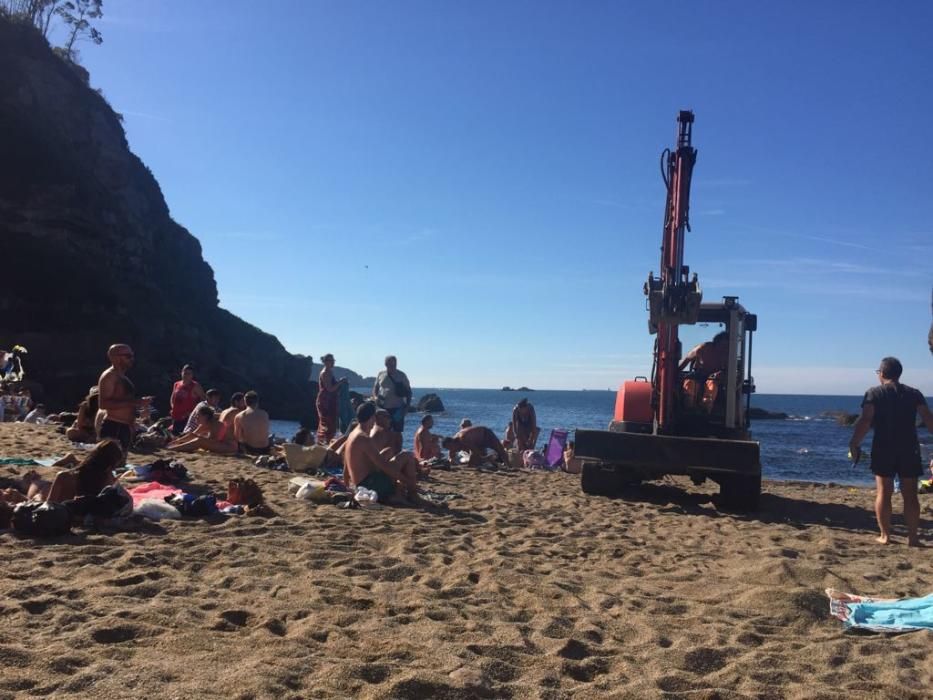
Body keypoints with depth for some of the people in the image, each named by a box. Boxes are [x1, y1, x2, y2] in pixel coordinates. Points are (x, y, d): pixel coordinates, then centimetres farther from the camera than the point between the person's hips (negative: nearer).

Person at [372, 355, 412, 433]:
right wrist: (375, 397, -5)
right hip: (383, 408, 2)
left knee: (398, 432, -1)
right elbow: (375, 387, 16)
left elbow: (408, 391, 5)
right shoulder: (381, 374, 7)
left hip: (397, 408, -2)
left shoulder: (401, 375, 2)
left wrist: (407, 406, -4)